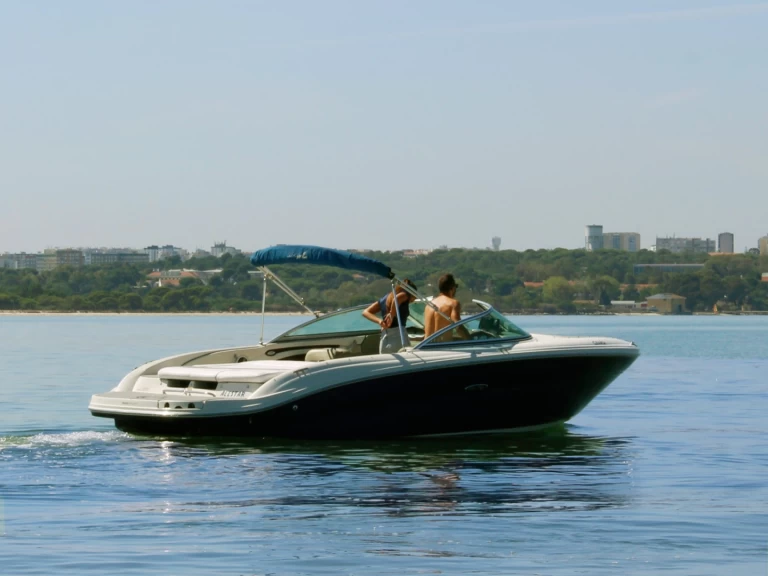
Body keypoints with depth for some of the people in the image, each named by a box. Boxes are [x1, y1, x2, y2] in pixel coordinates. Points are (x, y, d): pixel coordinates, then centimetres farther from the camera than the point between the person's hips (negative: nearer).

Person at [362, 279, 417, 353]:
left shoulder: (386, 297, 21)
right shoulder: (405, 295, 1)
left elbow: (365, 312, 15)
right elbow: (397, 299, -24)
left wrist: (379, 320, 0)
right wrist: (392, 315, -14)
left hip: (384, 339, 7)